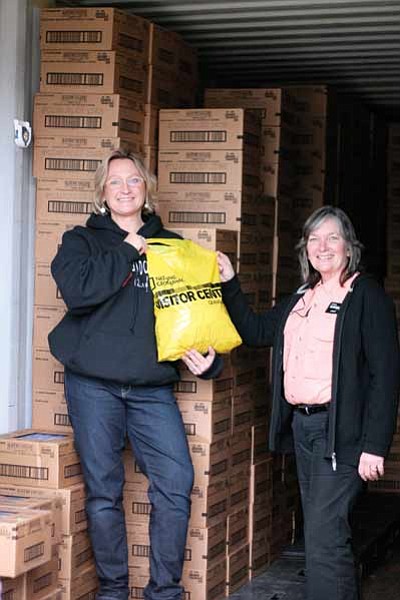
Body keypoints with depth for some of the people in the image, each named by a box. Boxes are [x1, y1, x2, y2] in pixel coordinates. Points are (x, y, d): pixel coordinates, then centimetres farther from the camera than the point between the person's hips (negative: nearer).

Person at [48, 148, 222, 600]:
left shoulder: (170, 246, 14)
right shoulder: (82, 240, 5)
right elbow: (77, 290, -16)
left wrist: (207, 356, -4)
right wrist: (126, 254, -9)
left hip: (153, 388, 2)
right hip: (94, 385, -2)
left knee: (176, 483, -7)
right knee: (103, 490, 2)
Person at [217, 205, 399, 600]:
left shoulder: (367, 295, -7)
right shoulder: (302, 297, 16)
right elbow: (255, 331, 24)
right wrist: (229, 284, 14)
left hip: (340, 430, -8)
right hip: (302, 425, 8)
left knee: (324, 538, -12)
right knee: (320, 533, 15)